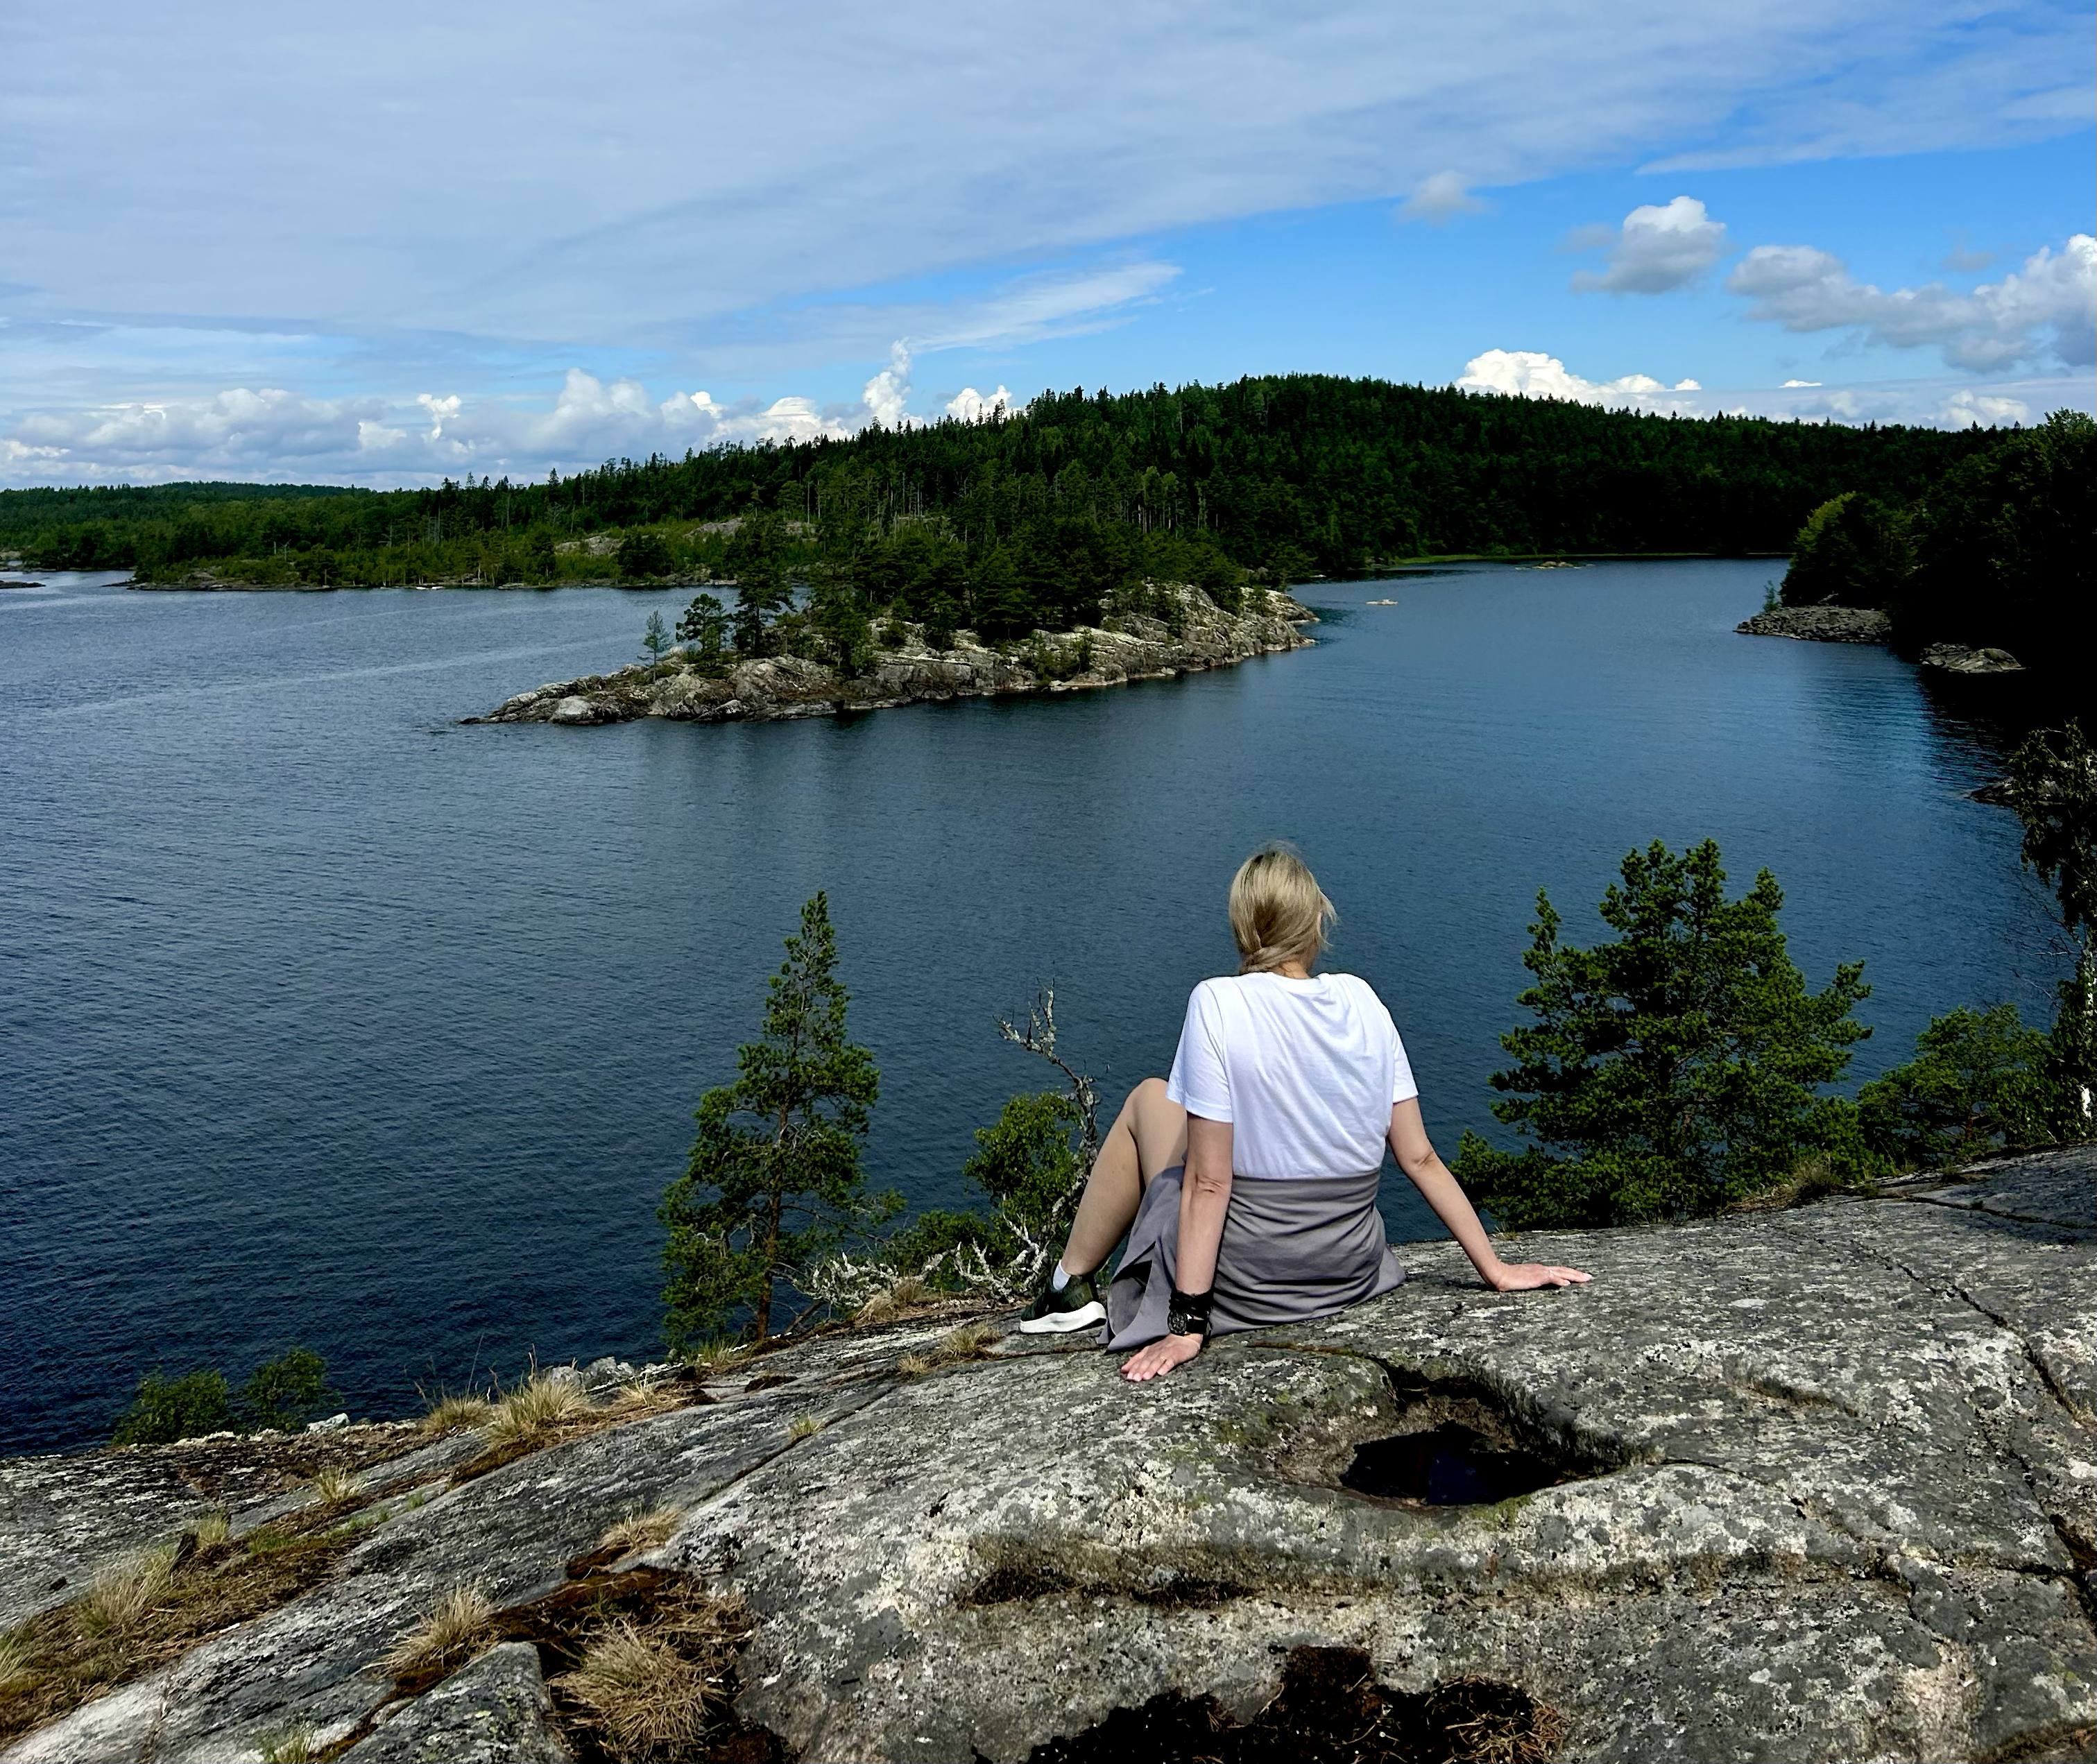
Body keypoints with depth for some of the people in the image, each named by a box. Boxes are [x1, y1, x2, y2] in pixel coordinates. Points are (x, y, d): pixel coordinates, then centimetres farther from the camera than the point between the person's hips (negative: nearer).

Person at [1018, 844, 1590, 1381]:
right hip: (1352, 1270, 5)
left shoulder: (1218, 1003, -17)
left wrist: (1187, 1324, -17)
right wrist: (1496, 1270, 5)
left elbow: (1208, 1182, -20)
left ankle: (1071, 1285, 25)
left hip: (1245, 1279, -5)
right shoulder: (1361, 999, -2)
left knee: (1148, 1099, 19)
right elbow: (1420, 1158, -2)